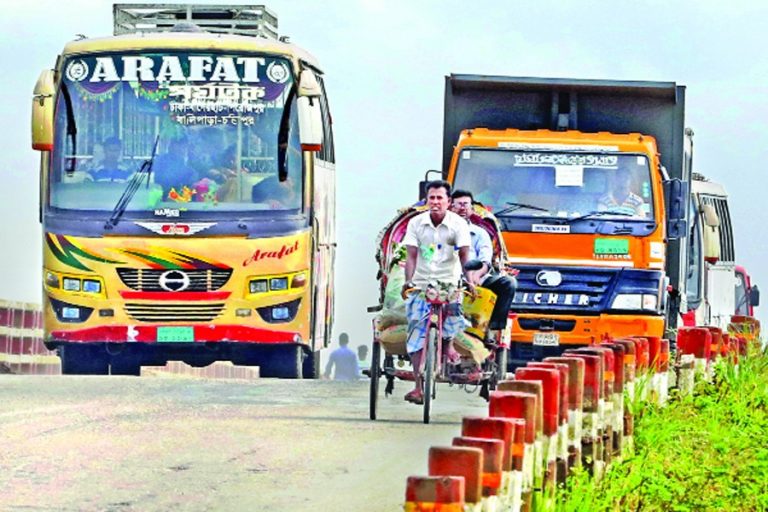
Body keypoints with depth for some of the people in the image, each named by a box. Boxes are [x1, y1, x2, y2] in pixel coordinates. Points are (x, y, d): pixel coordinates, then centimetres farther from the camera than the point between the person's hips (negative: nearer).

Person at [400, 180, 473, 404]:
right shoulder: (416, 223, 0)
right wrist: (408, 281, -19)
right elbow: (411, 255, -5)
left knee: (452, 309, -29)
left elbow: (464, 255, -10)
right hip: (421, 284, 1)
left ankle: (448, 342, 7)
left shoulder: (458, 224, -4)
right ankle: (418, 386, -3)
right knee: (417, 333, -7)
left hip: (448, 283, -1)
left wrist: (468, 280, -24)